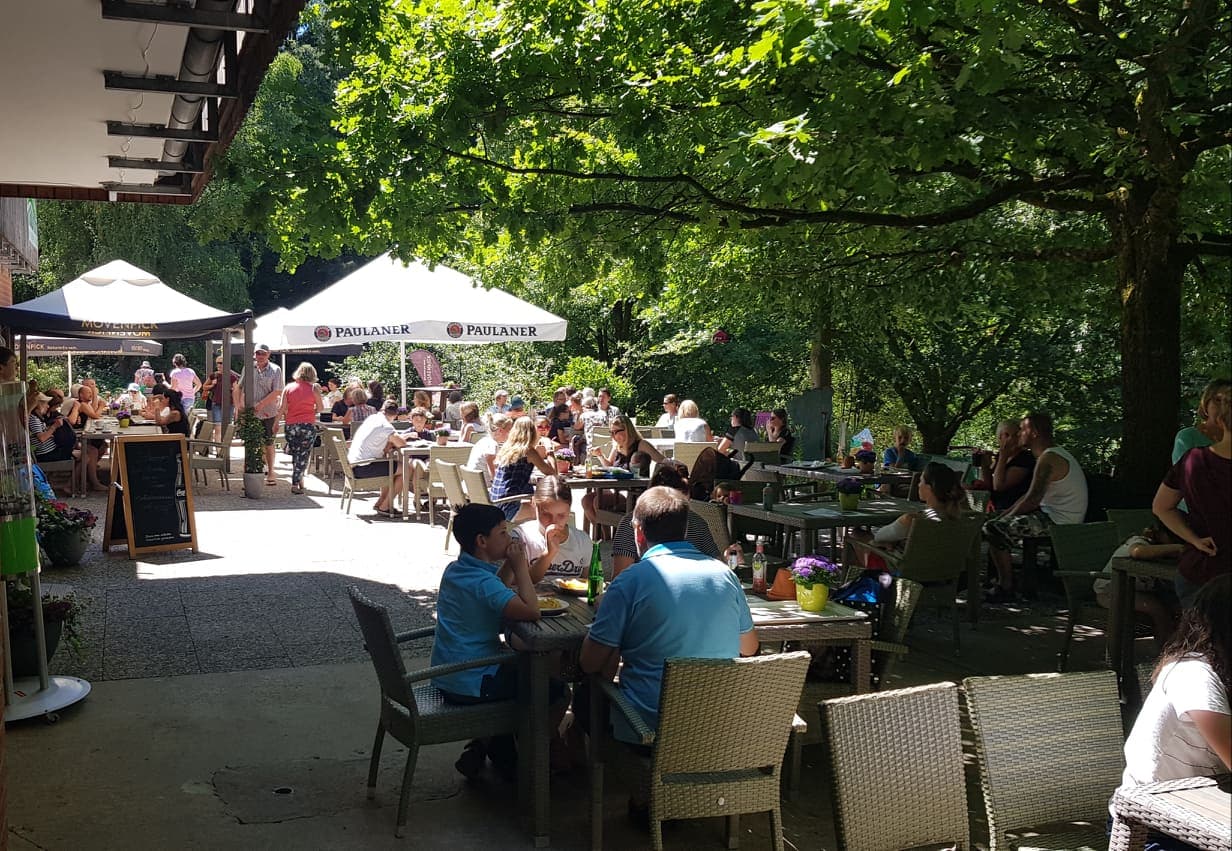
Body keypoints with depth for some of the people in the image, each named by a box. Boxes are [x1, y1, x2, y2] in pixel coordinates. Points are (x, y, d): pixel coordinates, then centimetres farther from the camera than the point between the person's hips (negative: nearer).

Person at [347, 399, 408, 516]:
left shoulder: (372, 418, 15)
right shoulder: (384, 424, -13)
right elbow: (401, 443, -19)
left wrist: (392, 443, 6)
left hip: (354, 465, 10)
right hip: (363, 468, -10)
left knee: (393, 466, 28)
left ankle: (380, 502, 23)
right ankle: (384, 507, -3)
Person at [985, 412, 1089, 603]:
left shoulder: (1048, 459, -18)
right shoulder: (1055, 454, 16)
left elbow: (1032, 499, -23)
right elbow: (1032, 495, 19)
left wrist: (1006, 517, -8)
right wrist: (1004, 515, 13)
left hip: (1056, 521, -11)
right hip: (1055, 516, 11)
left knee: (994, 529, -15)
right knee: (1001, 522, 20)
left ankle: (1006, 588, -9)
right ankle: (1007, 575, 19)